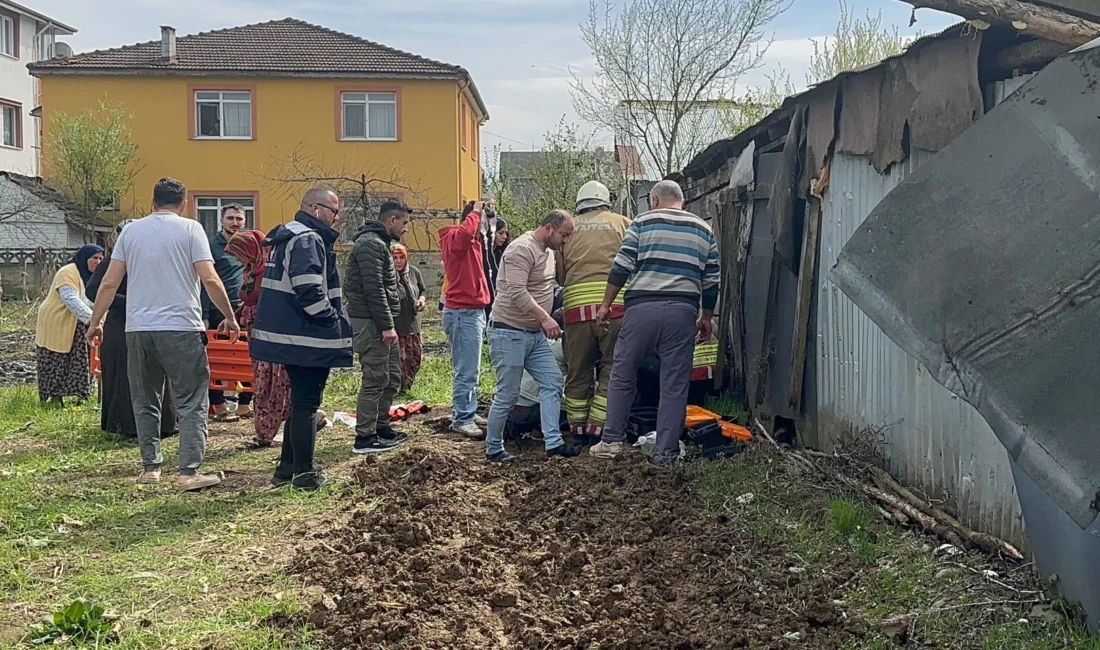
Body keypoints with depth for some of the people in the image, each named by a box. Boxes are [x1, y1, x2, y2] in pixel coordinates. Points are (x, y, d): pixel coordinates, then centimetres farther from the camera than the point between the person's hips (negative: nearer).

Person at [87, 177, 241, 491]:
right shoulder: (190, 229, 0)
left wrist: (95, 322, 17)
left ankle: (150, 468, 17)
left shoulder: (131, 231, 10)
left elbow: (109, 283, 7)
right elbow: (210, 279, -8)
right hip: (181, 328, -4)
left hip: (138, 329, 4)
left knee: (145, 403, 15)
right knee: (192, 403, 0)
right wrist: (230, 317, 3)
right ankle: (189, 472, -7)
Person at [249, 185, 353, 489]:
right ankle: (305, 473, 5)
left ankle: (287, 467, 25)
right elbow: (309, 292, -27)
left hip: (290, 337, 10)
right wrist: (335, 321, -15)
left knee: (301, 403, 19)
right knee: (306, 405, -2)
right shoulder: (308, 240, -17)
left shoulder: (287, 238, 16)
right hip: (307, 341, -10)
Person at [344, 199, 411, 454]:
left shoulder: (379, 243, 19)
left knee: (392, 377, 15)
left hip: (381, 322, 11)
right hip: (371, 323, -11)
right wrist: (386, 325, -22)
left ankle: (381, 428, 25)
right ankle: (364, 438, -3)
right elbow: (373, 289, -22)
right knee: (375, 380, -7)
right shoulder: (371, 244, -15)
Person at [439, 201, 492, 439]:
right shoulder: (454, 237, -14)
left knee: (470, 369, 15)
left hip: (474, 310, 10)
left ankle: (468, 413, 23)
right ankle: (462, 419, -5)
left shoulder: (472, 241, 16)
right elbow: (465, 232, -35)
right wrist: (476, 212, -21)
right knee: (467, 371, -9)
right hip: (463, 312, -10)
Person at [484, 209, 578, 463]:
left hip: (535, 333, 10)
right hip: (509, 332, -10)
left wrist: (546, 320, 17)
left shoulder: (548, 251, 13)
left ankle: (553, 442, 2)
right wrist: (545, 318, -29)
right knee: (507, 395, -3)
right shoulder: (522, 249, -17)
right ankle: (493, 449, 10)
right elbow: (517, 292, -27)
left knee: (552, 383, 2)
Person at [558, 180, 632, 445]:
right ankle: (597, 430, 0)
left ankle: (578, 432, 17)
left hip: (576, 305, 2)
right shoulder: (621, 223, 12)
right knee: (611, 369, 4)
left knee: (578, 372, 11)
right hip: (614, 304, -2)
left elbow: (559, 274, 15)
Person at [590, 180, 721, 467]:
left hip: (642, 306, -2)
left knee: (622, 375, 11)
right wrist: (706, 318, 22)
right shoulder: (705, 231, 15)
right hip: (682, 311, 2)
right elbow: (711, 281, 13)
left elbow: (622, 267, -1)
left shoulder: (643, 222, 6)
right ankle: (666, 452, 6)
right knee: (675, 384, 5)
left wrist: (606, 304, 5)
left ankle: (612, 441, 11)